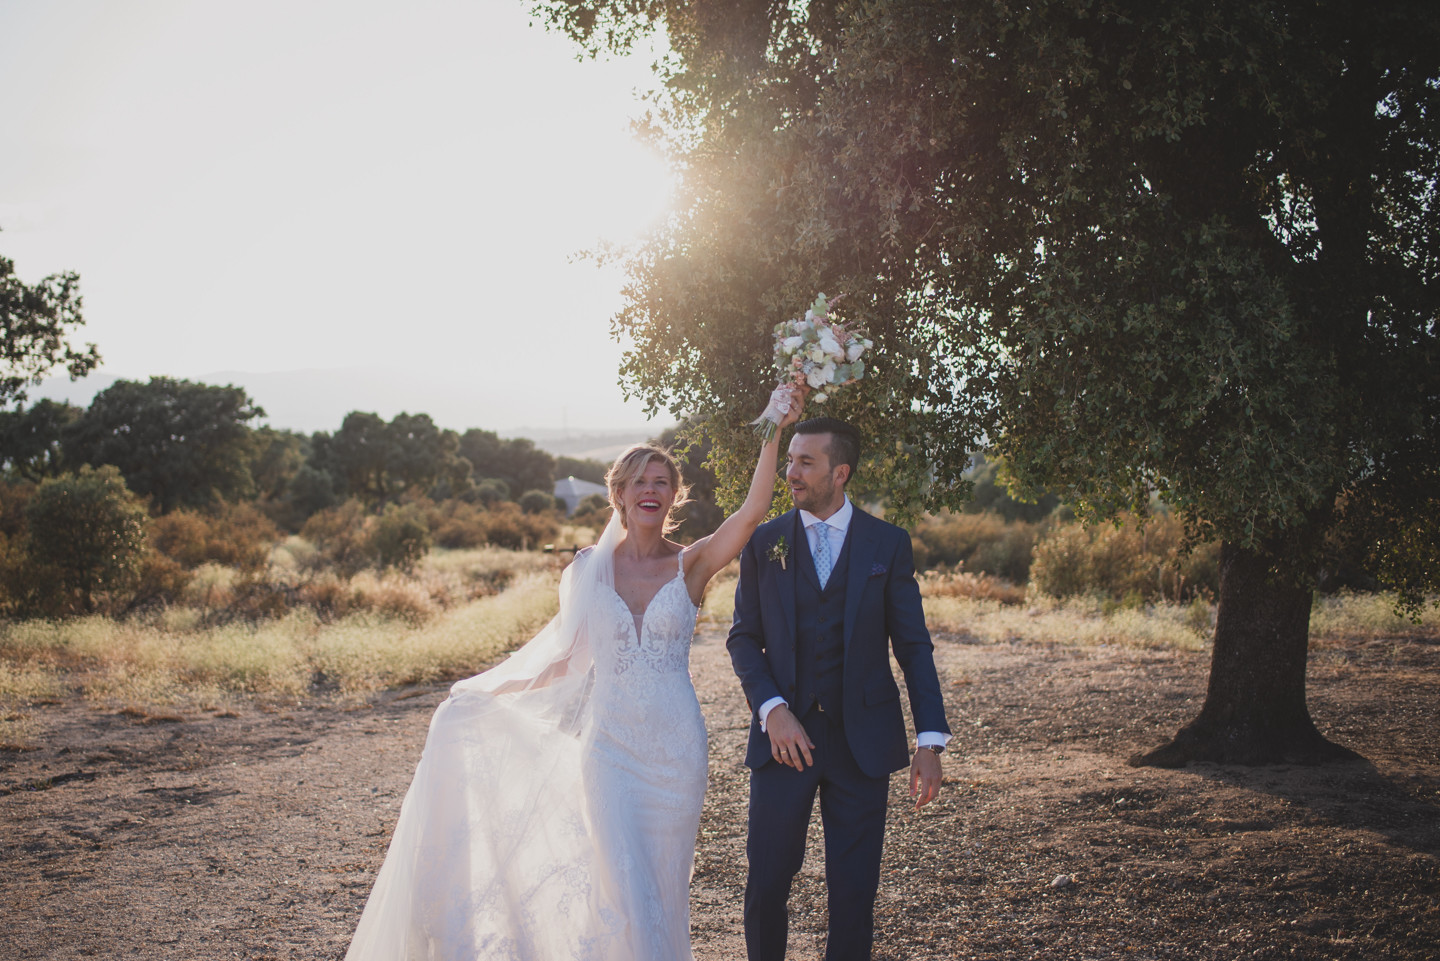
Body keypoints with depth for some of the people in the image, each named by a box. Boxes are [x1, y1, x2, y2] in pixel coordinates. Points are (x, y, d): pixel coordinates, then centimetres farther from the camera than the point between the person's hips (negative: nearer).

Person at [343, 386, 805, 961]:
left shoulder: (691, 565, -3)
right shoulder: (589, 569, 1)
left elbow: (754, 510, -18)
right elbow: (566, 657, 9)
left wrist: (774, 431, -24)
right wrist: (488, 693, 8)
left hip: (675, 747, 0)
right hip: (609, 743, 0)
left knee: (664, 886, 11)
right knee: (624, 889, -5)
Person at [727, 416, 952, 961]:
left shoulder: (888, 544, 1)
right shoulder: (764, 543, 3)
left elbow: (913, 647, 2)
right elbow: (744, 638, 6)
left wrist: (931, 742, -6)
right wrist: (772, 710, -11)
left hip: (861, 740, 0)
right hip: (784, 734, 1)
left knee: (854, 887, 6)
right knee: (767, 880, 4)